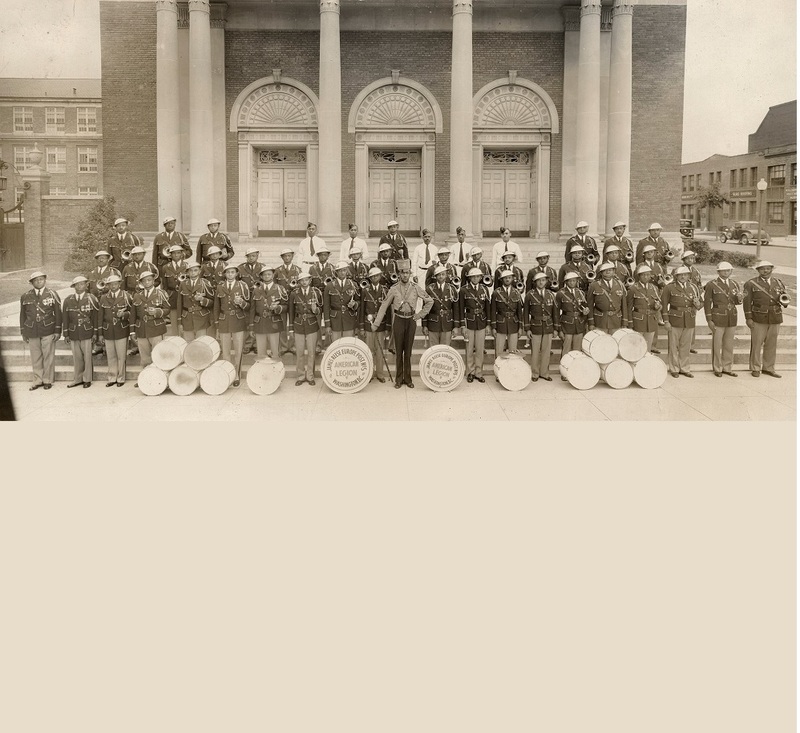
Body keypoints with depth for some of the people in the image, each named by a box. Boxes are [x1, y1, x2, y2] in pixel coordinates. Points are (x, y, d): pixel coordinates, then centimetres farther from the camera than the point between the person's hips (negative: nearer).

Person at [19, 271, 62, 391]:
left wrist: (58, 330, -2)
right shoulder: (25, 297, 7)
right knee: (35, 357, 5)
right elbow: (23, 315, 13)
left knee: (48, 356, 2)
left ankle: (48, 380, 13)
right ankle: (38, 380, 15)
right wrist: (23, 332, 11)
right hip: (32, 332, 2)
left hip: (48, 331, -2)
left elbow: (58, 314, 3)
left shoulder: (52, 294, 2)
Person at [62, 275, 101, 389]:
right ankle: (77, 379, 17)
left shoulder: (91, 299, 0)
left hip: (87, 333, -2)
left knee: (87, 357, 3)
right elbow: (65, 318, 8)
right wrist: (66, 334, 5)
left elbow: (96, 317, 1)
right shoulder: (68, 300, 5)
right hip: (73, 334, 2)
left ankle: (87, 379, 13)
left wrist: (95, 333, -3)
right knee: (76, 358, 7)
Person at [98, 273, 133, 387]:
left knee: (121, 356, 1)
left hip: (122, 330, -2)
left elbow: (132, 312, 3)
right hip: (108, 331, 2)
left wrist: (124, 314, -18)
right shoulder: (104, 298, 8)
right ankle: (112, 378, 17)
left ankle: (121, 378, 12)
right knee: (111, 356, 7)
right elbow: (101, 316, 9)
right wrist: (100, 333, 7)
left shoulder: (127, 296, 1)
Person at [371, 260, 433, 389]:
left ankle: (407, 379, 14)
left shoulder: (415, 288, -1)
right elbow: (384, 306, -1)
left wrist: (420, 314, 3)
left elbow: (430, 301, 10)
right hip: (399, 320, -1)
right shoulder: (394, 289, -3)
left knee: (408, 351, 5)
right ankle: (398, 379, 11)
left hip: (411, 320, 1)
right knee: (399, 351, 3)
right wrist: (376, 323, -4)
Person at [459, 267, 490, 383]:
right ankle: (470, 373, 15)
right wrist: (462, 325, -5)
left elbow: (488, 307, 8)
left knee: (480, 349, 4)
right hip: (469, 321, -2)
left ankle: (479, 373, 14)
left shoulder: (484, 289, 5)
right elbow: (461, 308, -2)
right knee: (470, 349, 4)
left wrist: (488, 324, 4)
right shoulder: (464, 290, -3)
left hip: (481, 322, 2)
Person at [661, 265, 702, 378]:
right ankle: (674, 369, 13)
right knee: (674, 346, 3)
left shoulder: (692, 288, 10)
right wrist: (666, 321, -7)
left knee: (686, 346, 9)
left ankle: (685, 369, 19)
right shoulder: (669, 288, -2)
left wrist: (698, 304, -8)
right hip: (675, 321, -3)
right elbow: (664, 305, -1)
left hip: (689, 322, 3)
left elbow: (698, 304, 17)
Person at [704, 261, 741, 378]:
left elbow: (737, 302, 16)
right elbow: (707, 303, -4)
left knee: (729, 345, 10)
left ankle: (727, 368, 19)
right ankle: (717, 369, 12)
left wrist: (739, 298, -9)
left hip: (732, 318, 4)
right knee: (717, 344, 1)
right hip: (718, 318, -4)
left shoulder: (734, 284, 9)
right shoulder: (711, 285, -5)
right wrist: (709, 320, -9)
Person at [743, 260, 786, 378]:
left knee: (771, 344, 8)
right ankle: (755, 368, 10)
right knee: (757, 343, 0)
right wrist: (748, 318, -8)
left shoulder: (778, 283, 13)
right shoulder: (751, 283, 1)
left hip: (775, 319, 4)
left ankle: (768, 368, 19)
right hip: (759, 319, -4)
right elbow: (747, 302, -2)